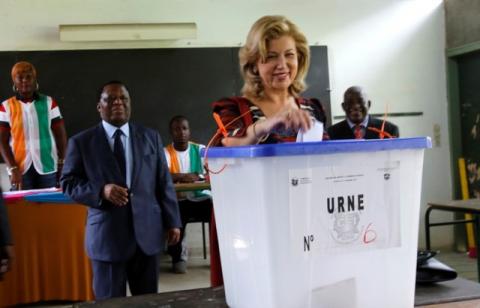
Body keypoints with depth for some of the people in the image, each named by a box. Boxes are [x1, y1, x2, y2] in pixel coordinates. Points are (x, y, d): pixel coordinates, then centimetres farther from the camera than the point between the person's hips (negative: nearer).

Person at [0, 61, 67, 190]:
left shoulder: (49, 103, 6)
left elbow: (61, 135, 6)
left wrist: (62, 164, -1)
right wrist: (13, 168, -9)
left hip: (47, 168, 1)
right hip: (21, 169, -1)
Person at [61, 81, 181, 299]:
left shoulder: (150, 137, 10)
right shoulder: (81, 142, 3)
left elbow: (164, 182, 9)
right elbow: (68, 183, 1)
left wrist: (172, 222, 5)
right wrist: (101, 191, -16)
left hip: (147, 232, 2)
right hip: (107, 235, -2)